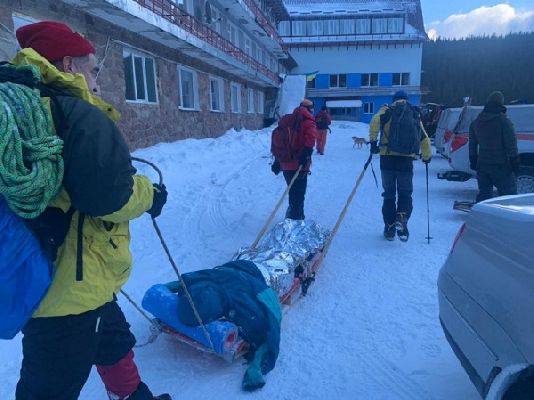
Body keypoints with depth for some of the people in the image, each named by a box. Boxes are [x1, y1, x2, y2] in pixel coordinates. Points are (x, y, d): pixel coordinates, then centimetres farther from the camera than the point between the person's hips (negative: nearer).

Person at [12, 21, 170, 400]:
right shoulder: (80, 116, -18)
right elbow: (109, 194, -26)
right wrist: (150, 194, -7)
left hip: (40, 276, 9)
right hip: (73, 284, -9)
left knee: (113, 340, 29)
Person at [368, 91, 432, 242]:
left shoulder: (388, 110, 9)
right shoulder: (415, 115, 18)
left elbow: (375, 120, -13)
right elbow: (424, 138, 20)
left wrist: (373, 140, -12)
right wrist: (427, 156, 33)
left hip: (388, 157, -1)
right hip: (407, 159, 1)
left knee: (389, 193, 9)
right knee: (405, 193, 9)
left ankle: (389, 227, 10)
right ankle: (402, 219, -16)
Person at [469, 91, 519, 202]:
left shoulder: (475, 122, 8)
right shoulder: (504, 121, -9)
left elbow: (472, 145, 14)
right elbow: (511, 145, -10)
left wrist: (473, 162, 21)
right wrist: (515, 162, -5)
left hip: (482, 165, 5)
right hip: (500, 165, -5)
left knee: (484, 192, 13)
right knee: (509, 192, 2)